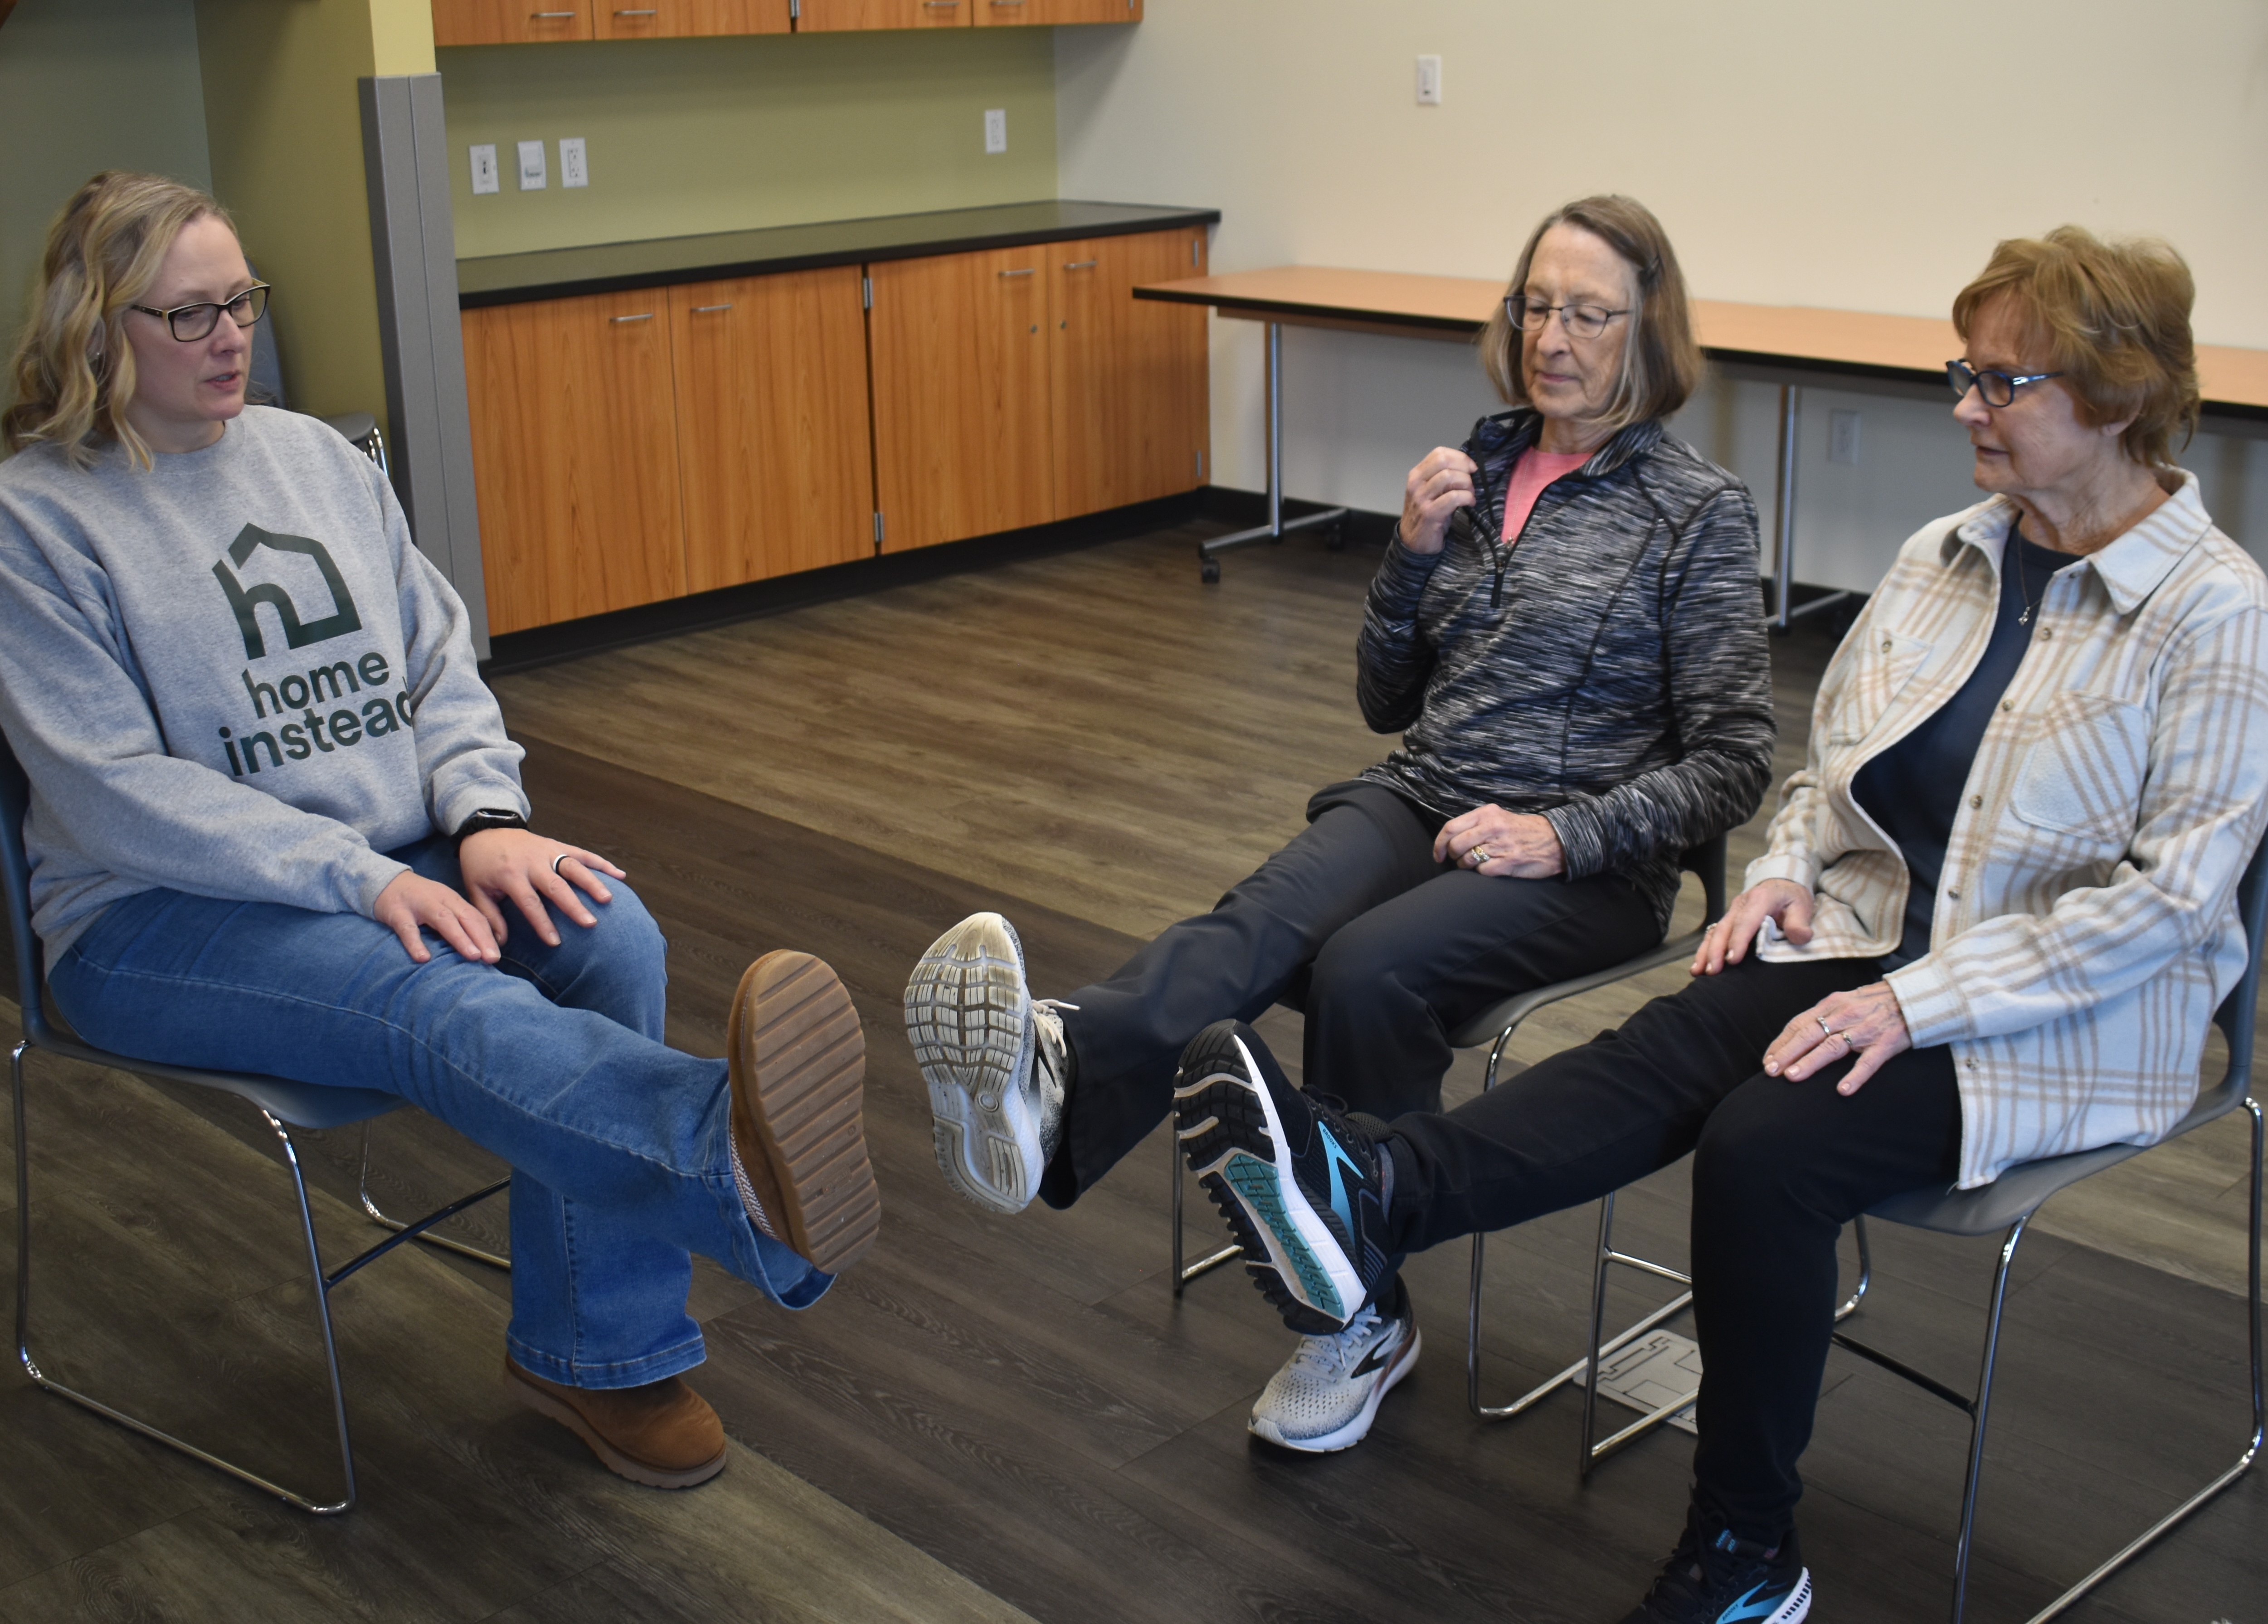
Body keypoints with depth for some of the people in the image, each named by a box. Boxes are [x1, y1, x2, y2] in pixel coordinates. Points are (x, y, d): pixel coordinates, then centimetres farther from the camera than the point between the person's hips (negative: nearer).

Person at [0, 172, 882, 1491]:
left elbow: (440, 662, 13)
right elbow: (117, 792, -13)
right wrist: (361, 879, -22)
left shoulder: (313, 455, 14)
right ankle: (746, 1178, -65)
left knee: (608, 938, -25)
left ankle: (595, 1349, -17)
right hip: (165, 914, -6)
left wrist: (485, 816, -8)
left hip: (398, 858, 6)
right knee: (455, 1009, -36)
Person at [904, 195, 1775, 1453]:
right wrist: (1413, 549, 0)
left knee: (1367, 969, -33)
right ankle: (1048, 1087, -59)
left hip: (1581, 861, -4)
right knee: (1258, 926, -30)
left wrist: (1565, 834, -17)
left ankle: (1359, 1314, -17)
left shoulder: (1698, 509, -1)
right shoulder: (1477, 467, 14)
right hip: (1421, 802, 4)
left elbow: (1731, 762, -4)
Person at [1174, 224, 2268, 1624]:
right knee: (1671, 1048, -24)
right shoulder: (1941, 557, 8)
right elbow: (1833, 755, 20)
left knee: (1766, 1142, -29)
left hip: (2065, 1018, -6)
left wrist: (1919, 999, -21)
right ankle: (1368, 1192, -46)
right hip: (1873, 930, 6)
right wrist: (1791, 867, -2)